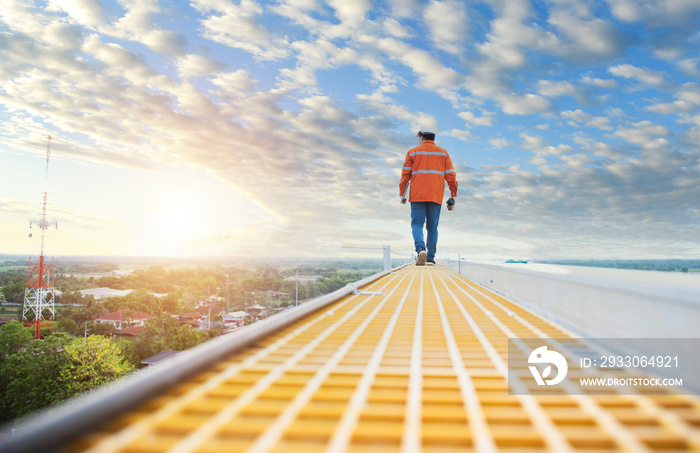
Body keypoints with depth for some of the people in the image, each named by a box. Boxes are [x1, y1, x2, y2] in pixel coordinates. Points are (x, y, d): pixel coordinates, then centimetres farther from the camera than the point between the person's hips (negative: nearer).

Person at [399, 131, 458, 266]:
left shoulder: (413, 152, 9)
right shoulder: (443, 153, 13)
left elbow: (405, 174, 5)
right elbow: (451, 176, 7)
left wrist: (402, 194, 10)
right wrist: (452, 197, 8)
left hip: (417, 195, -1)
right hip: (436, 196, 1)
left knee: (417, 223, -1)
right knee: (432, 227, 7)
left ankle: (421, 249, -26)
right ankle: (430, 257, 5)